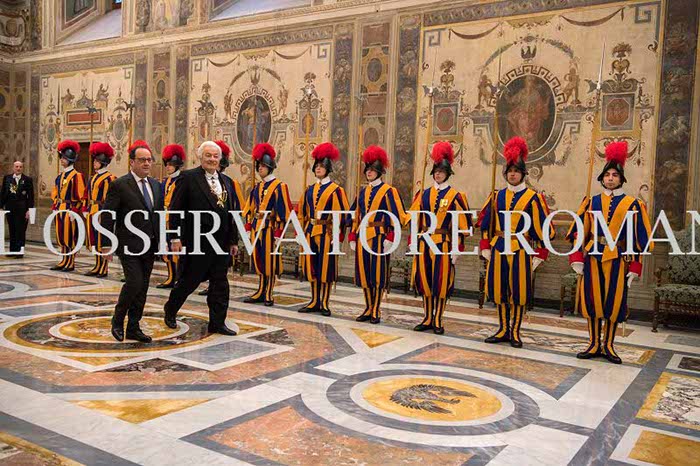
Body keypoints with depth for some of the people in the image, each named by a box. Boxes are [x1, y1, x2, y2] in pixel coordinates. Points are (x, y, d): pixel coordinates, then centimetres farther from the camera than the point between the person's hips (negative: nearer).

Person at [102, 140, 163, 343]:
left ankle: (134, 328, 19)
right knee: (134, 282, -13)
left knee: (142, 288, 9)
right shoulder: (119, 185, -8)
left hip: (149, 246, 6)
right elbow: (107, 216, -8)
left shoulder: (155, 185, 11)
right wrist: (107, 244, -11)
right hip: (129, 246, -6)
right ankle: (117, 320, 11)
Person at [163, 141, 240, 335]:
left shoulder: (225, 182, 13)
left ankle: (217, 323, 18)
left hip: (221, 242, 6)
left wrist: (233, 240, 13)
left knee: (220, 284, 8)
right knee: (189, 280, 8)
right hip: (197, 242, -5)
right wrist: (175, 238, -14)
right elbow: (175, 209, -9)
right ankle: (170, 310, 32)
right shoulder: (188, 177, -6)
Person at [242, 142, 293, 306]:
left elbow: (282, 211, -11)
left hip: (269, 228, -6)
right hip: (257, 227, 7)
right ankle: (260, 292, 19)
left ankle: (268, 295, 6)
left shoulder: (279, 186, -7)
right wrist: (248, 227, 9)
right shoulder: (258, 187, 13)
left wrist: (278, 232, -14)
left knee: (270, 261, 0)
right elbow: (250, 208, 15)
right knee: (259, 260, 11)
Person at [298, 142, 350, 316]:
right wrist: (302, 231, 11)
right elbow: (302, 212, 17)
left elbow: (342, 214, -9)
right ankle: (314, 302, 19)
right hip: (310, 232, 6)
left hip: (326, 233, -5)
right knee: (312, 267, 9)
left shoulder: (335, 190, -5)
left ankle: (324, 304, 9)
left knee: (326, 268, 1)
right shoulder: (310, 190, 12)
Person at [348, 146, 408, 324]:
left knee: (378, 274, 0)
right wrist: (353, 237, 9)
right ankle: (368, 309, 20)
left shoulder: (389, 191, -3)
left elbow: (395, 216, -8)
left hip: (379, 237, -5)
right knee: (364, 273, 8)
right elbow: (356, 216, 15)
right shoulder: (362, 192, 14)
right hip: (363, 236, 6)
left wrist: (389, 238, -15)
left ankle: (376, 311, 9)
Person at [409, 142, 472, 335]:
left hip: (443, 244, -4)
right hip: (424, 244, 4)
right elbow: (414, 219, 10)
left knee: (441, 282, 1)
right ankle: (427, 319, 19)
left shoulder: (455, 196, -3)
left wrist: (456, 248, -9)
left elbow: (461, 225, -5)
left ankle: (438, 321, 12)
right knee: (425, 281, 8)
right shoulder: (424, 194, 9)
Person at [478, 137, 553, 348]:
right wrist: (486, 248, 6)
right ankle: (503, 330, 20)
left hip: (520, 250, -3)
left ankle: (515, 332, 15)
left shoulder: (533, 198, -1)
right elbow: (486, 223, 12)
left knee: (519, 292, 2)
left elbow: (542, 227, -1)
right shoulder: (498, 196, 8)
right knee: (500, 290, 8)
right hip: (498, 249, 3)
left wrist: (539, 255, -4)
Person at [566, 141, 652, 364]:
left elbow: (638, 239, 3)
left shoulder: (632, 204, 3)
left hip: (617, 259, -1)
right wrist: (577, 259, -2)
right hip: (592, 256, 1)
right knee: (592, 300, 5)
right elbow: (579, 232, 6)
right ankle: (594, 345, 16)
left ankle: (608, 346, 18)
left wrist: (634, 268, -1)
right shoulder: (591, 202, 7)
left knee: (614, 302, 4)